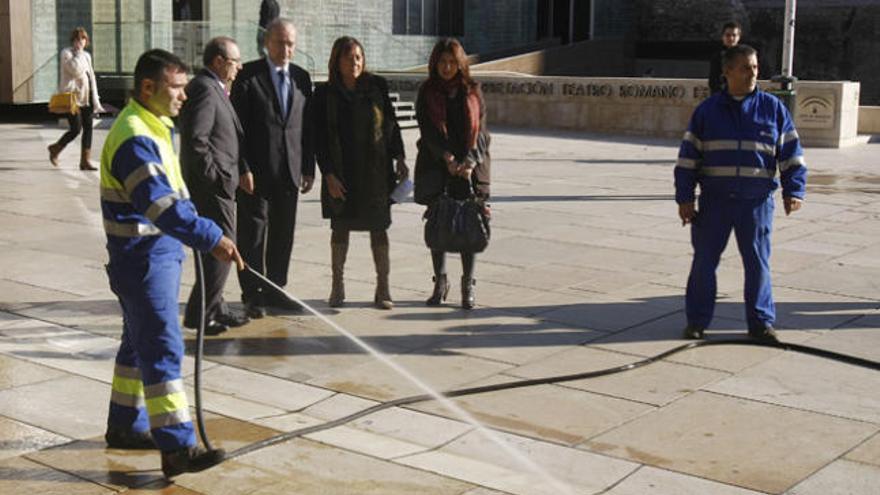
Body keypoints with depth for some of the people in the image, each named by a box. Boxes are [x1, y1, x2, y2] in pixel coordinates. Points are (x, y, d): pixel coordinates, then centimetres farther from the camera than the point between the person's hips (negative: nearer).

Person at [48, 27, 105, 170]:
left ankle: (85, 160, 6)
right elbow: (75, 70, -23)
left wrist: (96, 101, 14)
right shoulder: (66, 53, -5)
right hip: (72, 96, -7)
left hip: (86, 98, 7)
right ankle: (55, 148, 15)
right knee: (76, 129, -9)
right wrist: (78, 53, -14)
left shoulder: (86, 56, 16)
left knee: (88, 128, 1)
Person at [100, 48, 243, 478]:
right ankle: (177, 447, -5)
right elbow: (161, 206, -31)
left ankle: (125, 425, 32)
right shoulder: (134, 139, -22)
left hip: (160, 252, 10)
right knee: (162, 349, -8)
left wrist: (197, 227, 14)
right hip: (142, 259, -10)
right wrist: (212, 238, -34)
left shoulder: (155, 128, 12)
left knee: (141, 342, 19)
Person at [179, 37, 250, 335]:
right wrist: (214, 175, -18)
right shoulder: (204, 89, -16)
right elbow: (196, 139, -24)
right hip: (211, 187, -11)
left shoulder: (213, 89, 17)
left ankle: (215, 308, 26)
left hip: (217, 185, 11)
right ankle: (199, 314, -2)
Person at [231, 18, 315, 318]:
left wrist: (308, 168, 7)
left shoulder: (301, 77, 11)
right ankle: (253, 295, 8)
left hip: (289, 170, 5)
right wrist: (242, 168, -14)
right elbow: (236, 125, -7)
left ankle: (274, 290, 22)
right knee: (253, 233, 0)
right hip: (256, 170, -5)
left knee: (283, 233, 10)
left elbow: (307, 126, 12)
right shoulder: (248, 75, -3)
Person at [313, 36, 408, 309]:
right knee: (340, 228, 7)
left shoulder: (377, 86, 3)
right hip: (341, 173, -1)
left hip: (376, 171, 1)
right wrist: (329, 174, -9)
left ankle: (383, 288, 10)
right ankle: (337, 286, 20)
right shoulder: (325, 93, -2)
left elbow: (391, 123, 9)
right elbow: (319, 137, -2)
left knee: (378, 228, 3)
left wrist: (400, 159, 4)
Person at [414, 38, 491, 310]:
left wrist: (471, 160, -15)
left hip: (470, 168, 0)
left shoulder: (472, 91, 6)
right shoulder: (427, 92, 4)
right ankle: (440, 282, 17)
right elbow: (428, 130, -6)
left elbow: (480, 129, 0)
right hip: (436, 166, 0)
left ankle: (467, 286, 9)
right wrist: (447, 157, -21)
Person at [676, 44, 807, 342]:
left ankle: (761, 322, 18)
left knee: (758, 262, 5)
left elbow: (791, 154, 6)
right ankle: (696, 320, 16)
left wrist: (794, 191, -5)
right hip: (714, 201, 0)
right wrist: (684, 198, -1)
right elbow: (688, 157, 5)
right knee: (704, 261, 5)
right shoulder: (707, 111, 4)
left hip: (757, 202, 0)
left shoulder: (773, 108, 4)